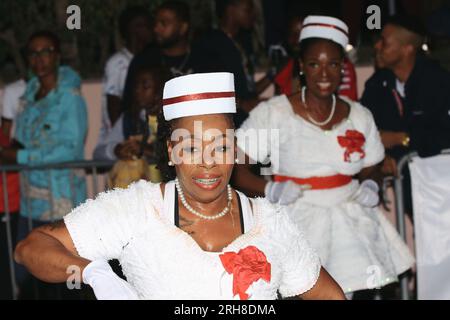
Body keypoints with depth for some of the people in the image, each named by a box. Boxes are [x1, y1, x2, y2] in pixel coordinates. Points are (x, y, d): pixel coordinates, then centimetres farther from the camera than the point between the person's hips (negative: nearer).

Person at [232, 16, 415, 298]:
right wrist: (271, 190, -23)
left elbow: (371, 170, 20)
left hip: (348, 220, 4)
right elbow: (235, 168, -9)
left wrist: (371, 187, -2)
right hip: (296, 224, -4)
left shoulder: (360, 117, 7)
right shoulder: (272, 114, -7)